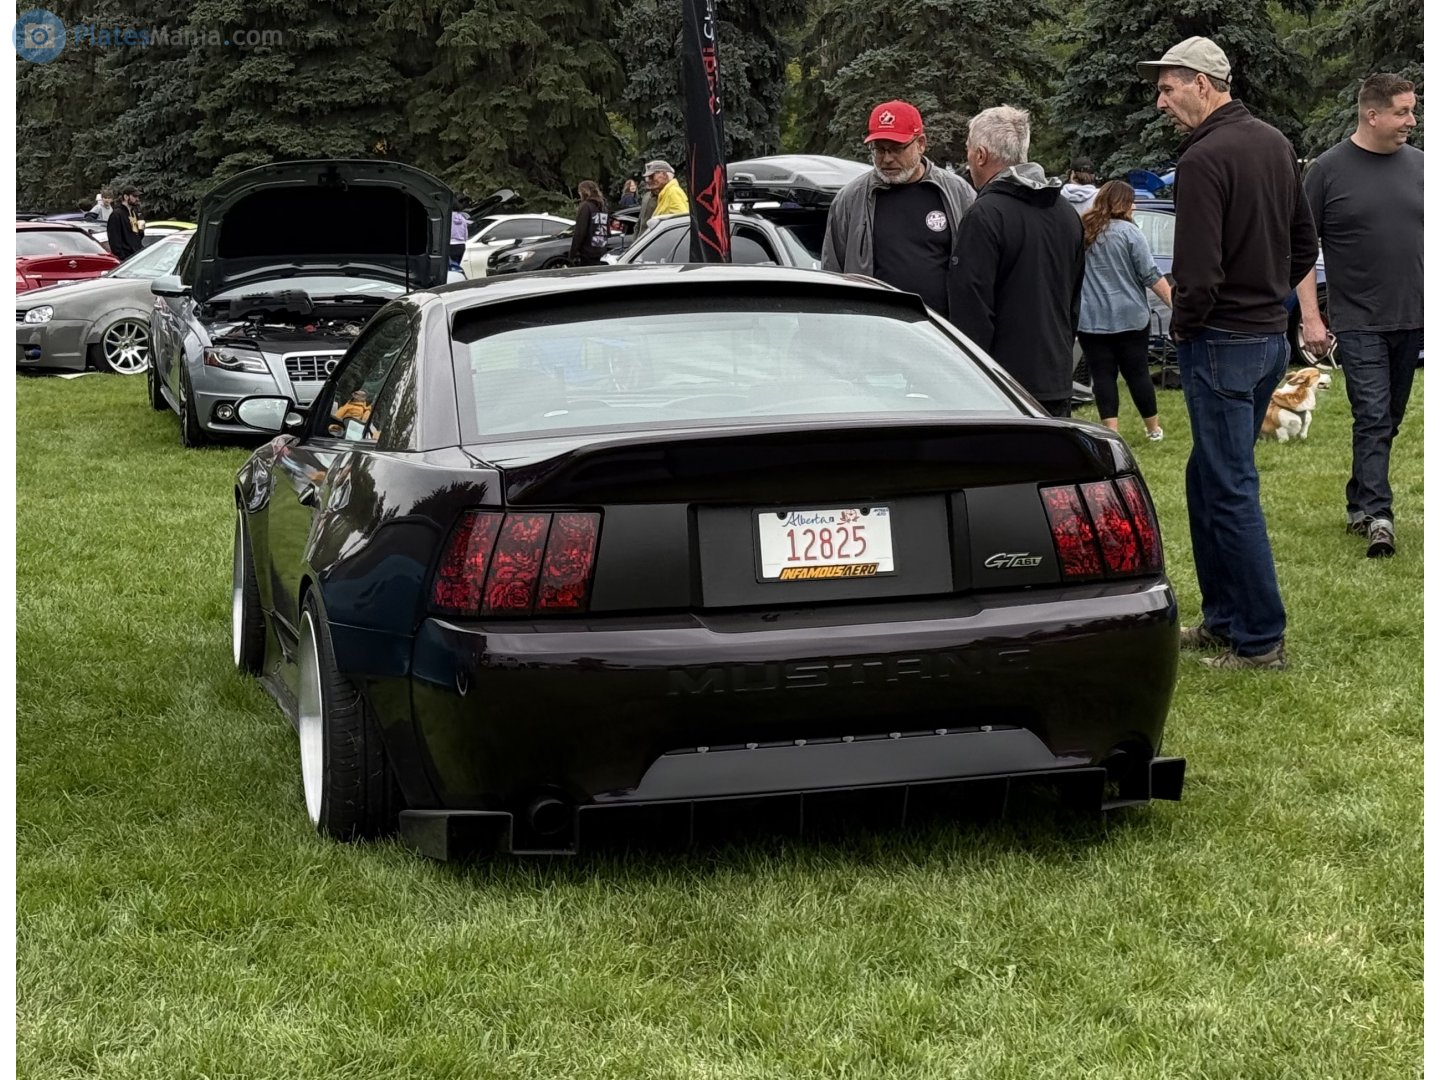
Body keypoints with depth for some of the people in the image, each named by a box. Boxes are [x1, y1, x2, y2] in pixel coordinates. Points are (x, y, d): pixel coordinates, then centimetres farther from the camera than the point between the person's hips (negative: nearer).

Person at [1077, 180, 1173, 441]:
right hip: (1129, 318, -2)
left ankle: (1111, 431, -4)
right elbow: (1151, 275, -10)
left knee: (1102, 375, 3)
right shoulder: (1128, 231, -7)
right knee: (1137, 373, 8)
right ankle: (1153, 429, 20)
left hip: (1091, 320, 2)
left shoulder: (1079, 230, 5)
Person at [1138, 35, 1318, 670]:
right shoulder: (1274, 143, 11)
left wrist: (1181, 326, -6)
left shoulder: (1204, 158, -18)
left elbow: (1198, 271, -23)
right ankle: (1221, 618, 25)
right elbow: (1304, 244, 18)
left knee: (1231, 489, -3)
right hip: (1271, 335, 9)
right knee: (1208, 479, 19)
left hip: (1221, 343, -9)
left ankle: (1261, 640, 2)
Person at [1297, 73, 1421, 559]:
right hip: (1359, 321, -4)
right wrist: (1310, 317, -8)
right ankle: (1377, 516, -12)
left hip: (1412, 319, 4)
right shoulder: (1329, 169, -4)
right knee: (1372, 419, -11)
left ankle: (1358, 504, 23)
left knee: (1388, 420, 11)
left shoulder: (1419, 165, 8)